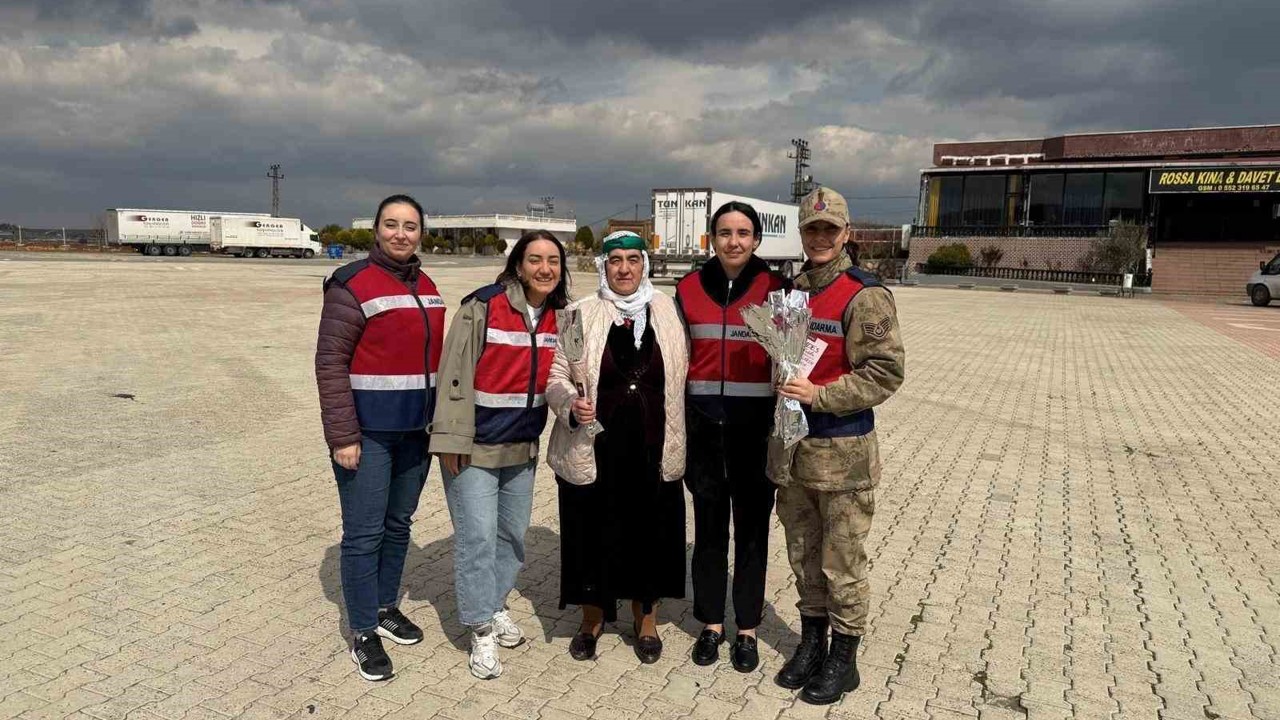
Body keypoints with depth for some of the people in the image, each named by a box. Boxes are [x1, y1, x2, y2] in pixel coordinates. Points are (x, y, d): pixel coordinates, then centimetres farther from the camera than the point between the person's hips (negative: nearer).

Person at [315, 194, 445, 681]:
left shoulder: (427, 287, 9)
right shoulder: (352, 284, -11)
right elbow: (330, 363, -14)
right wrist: (342, 435, -17)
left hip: (414, 430, 6)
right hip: (367, 432, -6)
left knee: (399, 524, 17)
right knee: (364, 533, 2)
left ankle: (386, 607, 34)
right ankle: (363, 632, 17)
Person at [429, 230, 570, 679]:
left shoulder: (559, 316, 1)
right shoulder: (483, 307, -17)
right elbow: (455, 374, -17)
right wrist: (452, 440, -18)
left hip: (522, 446, 6)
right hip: (475, 446, -6)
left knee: (513, 533, 18)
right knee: (477, 538, -1)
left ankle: (495, 604, 39)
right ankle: (482, 631, 16)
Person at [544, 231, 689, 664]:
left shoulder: (667, 312, 4)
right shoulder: (581, 315, -1)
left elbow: (681, 374, 10)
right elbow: (555, 375, 1)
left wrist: (676, 442, 6)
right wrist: (570, 405, -19)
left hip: (652, 449, 1)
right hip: (593, 449, -1)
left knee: (649, 533, 11)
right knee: (593, 533, 9)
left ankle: (646, 620, 34)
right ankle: (593, 617, 33)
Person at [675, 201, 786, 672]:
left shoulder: (774, 289, -2)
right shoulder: (690, 288, 5)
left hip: (755, 429, -2)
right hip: (704, 427, 2)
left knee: (752, 531, 9)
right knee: (709, 529, 11)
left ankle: (747, 630, 24)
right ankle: (711, 625, 27)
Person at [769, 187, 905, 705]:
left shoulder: (864, 296, -10)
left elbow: (886, 371, -16)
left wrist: (819, 395, -21)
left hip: (842, 453, -6)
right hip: (790, 449, 6)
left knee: (842, 563, 6)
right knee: (803, 556, 18)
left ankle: (843, 660, 23)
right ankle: (811, 642, 35)